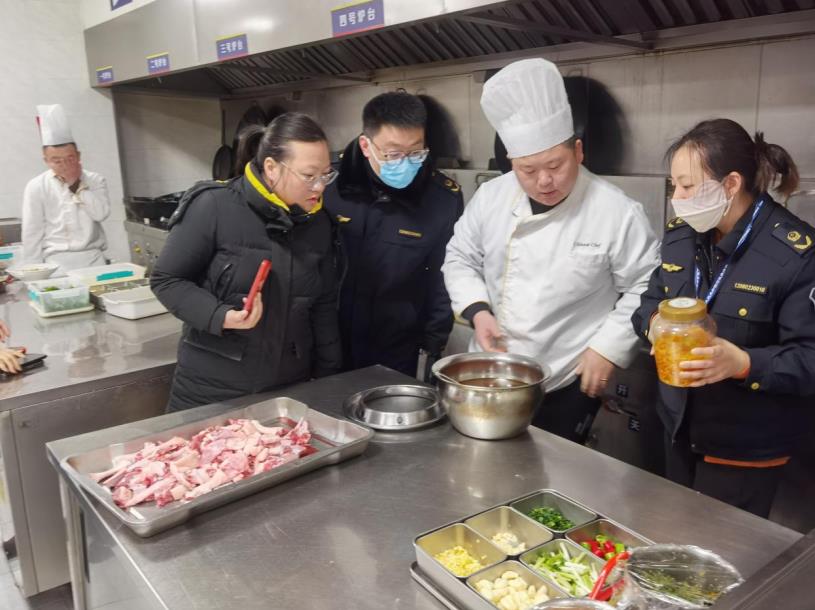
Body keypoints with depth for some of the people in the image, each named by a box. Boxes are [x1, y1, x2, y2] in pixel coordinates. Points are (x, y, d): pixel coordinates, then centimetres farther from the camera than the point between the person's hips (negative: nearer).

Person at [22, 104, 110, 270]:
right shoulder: (36, 187, 1)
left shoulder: (95, 181, 5)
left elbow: (101, 213, -9)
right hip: (57, 261, -1)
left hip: (93, 258, 1)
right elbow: (32, 233, 1)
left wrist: (77, 186, -8)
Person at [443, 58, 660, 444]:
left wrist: (608, 349, -14)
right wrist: (478, 310, -9)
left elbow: (645, 289, -8)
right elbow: (460, 259, 6)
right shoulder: (490, 198, -3)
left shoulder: (618, 212, -14)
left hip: (567, 385, -3)